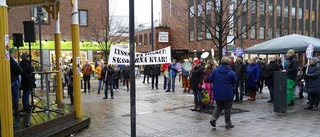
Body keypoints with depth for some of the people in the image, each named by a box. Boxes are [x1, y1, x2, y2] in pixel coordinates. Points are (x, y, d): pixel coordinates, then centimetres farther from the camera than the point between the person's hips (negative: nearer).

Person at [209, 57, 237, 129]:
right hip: (228, 93, -3)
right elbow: (235, 81, -1)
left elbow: (211, 79, 4)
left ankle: (214, 118, 0)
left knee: (219, 107, 19)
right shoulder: (231, 72, -11)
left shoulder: (215, 70, -5)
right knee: (227, 108, 10)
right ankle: (228, 124, 16)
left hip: (217, 93, 3)